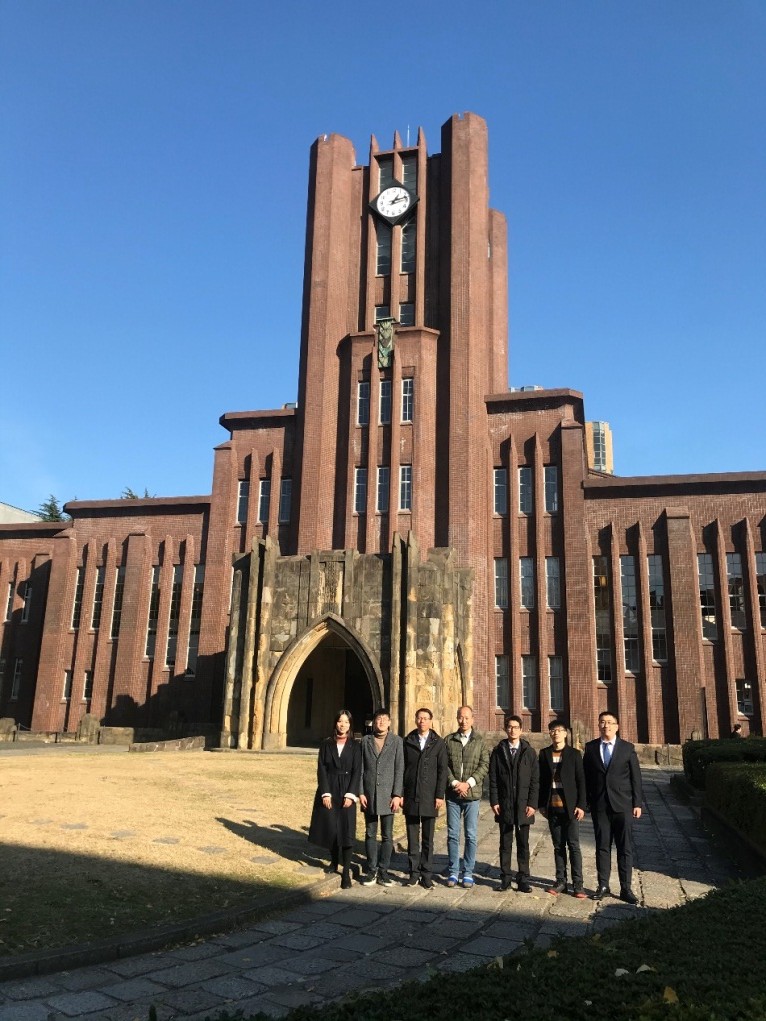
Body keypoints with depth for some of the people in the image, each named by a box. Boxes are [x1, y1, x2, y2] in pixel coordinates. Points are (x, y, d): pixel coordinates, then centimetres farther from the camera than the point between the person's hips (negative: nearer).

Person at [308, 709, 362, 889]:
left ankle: (346, 872, -2)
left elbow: (357, 771, -2)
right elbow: (321, 769, -1)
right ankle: (334, 862, 28)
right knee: (330, 828, 6)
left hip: (346, 791, -1)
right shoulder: (326, 744, 3)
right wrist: (325, 793, -10)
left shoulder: (354, 746, 1)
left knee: (346, 830, -6)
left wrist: (350, 795, -11)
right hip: (328, 790, 1)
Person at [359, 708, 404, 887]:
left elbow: (399, 769, -2)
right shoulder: (366, 740, 6)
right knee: (370, 834, 7)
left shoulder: (396, 741, 1)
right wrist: (361, 792, -2)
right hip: (369, 795, 1)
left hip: (388, 795, -1)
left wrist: (397, 795, -8)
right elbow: (360, 768, 5)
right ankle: (371, 870, 16)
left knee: (387, 835, 4)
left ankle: (383, 870, 13)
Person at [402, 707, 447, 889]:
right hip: (410, 797, 1)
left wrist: (440, 795, -7)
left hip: (429, 797, -1)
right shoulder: (407, 742, 5)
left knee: (428, 839, 6)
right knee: (412, 838, 8)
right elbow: (401, 768, 5)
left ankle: (427, 875, 14)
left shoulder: (438, 743, 2)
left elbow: (442, 770, -1)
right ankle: (414, 873, 17)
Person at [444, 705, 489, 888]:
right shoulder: (449, 741, 7)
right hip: (453, 794, 1)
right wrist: (454, 783, -11)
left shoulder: (480, 741, 3)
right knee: (453, 835, 6)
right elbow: (444, 765, 2)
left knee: (471, 835, 3)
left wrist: (468, 783, -12)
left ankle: (468, 873, 13)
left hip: (472, 794, -1)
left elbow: (484, 765, -4)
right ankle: (453, 872, 15)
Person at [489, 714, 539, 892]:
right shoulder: (498, 752, 5)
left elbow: (535, 780, 1)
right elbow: (493, 779, 4)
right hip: (504, 805, 1)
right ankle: (505, 878, 14)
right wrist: (494, 801, -4)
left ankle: (523, 879, 12)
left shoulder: (529, 752, 3)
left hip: (523, 805, 0)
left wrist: (532, 804, -6)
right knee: (505, 843, 7)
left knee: (523, 844, 5)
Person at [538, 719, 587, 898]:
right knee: (558, 846, 9)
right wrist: (541, 804, 4)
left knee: (574, 846, -2)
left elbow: (581, 781, -1)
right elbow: (541, 780, 8)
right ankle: (561, 881, 17)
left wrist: (581, 805, -7)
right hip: (552, 807, 2)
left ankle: (577, 884, 5)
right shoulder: (544, 754, 7)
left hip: (570, 807, -2)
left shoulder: (574, 754, 0)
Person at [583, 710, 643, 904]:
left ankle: (626, 888, 10)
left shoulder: (627, 748, 2)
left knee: (624, 848, 2)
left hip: (622, 805, -1)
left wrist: (637, 803, -1)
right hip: (599, 806, 1)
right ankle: (603, 886, 15)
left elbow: (635, 777, 3)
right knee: (602, 847, 7)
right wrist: (586, 801, 2)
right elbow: (586, 776, 6)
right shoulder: (590, 748, 5)